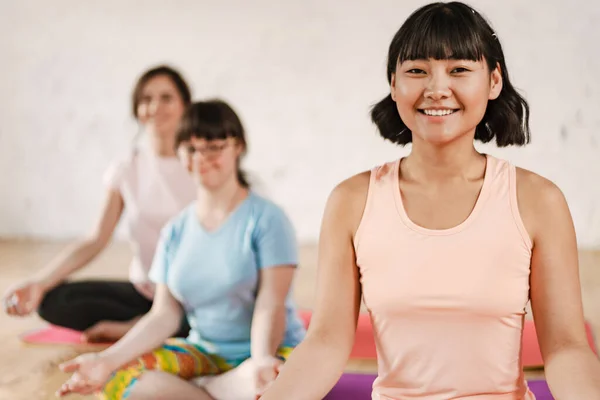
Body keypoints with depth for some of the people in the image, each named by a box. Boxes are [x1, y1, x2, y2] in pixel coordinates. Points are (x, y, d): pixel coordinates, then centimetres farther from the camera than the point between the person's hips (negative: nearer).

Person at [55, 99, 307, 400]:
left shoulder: (265, 218, -8)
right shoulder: (176, 230, 7)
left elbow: (270, 306, -16)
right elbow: (164, 314, 1)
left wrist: (261, 360, -35)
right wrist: (107, 359, -13)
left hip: (270, 352, -4)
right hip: (206, 354, 4)